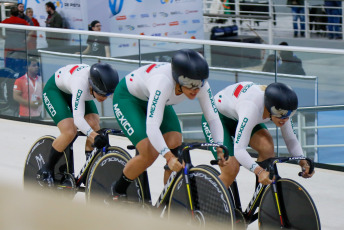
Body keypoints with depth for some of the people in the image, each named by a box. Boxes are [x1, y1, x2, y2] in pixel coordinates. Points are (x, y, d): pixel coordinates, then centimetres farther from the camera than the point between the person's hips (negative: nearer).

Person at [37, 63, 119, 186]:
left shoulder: (107, 85, -30)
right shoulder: (81, 83, -45)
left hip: (73, 92, 6)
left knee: (94, 126, -17)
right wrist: (94, 135, -67)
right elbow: (78, 118, -52)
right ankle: (45, 172, -3)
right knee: (70, 132, -22)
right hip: (54, 90, -6)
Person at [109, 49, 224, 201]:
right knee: (150, 154, -21)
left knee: (176, 148, -15)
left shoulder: (201, 85, -26)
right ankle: (117, 192, 3)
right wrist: (169, 157, -57)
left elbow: (213, 118, -18)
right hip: (128, 97, -6)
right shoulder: (163, 83, -43)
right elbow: (152, 127, -48)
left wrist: (220, 147, -34)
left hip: (153, 99, 6)